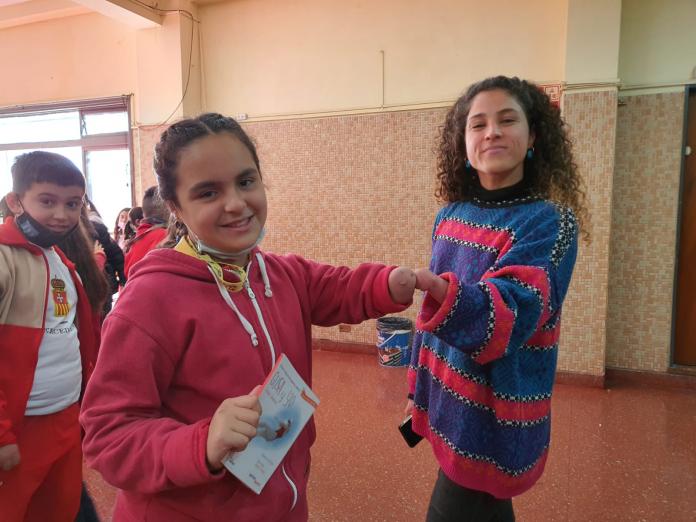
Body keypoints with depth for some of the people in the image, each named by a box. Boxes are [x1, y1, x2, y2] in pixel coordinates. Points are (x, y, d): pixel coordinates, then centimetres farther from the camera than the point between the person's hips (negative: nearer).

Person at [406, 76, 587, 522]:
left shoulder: (550, 222, -16)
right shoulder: (449, 216, 1)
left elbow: (509, 315, -30)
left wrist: (437, 288, -49)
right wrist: (419, 386, 15)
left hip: (494, 420, -5)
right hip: (448, 403, 6)